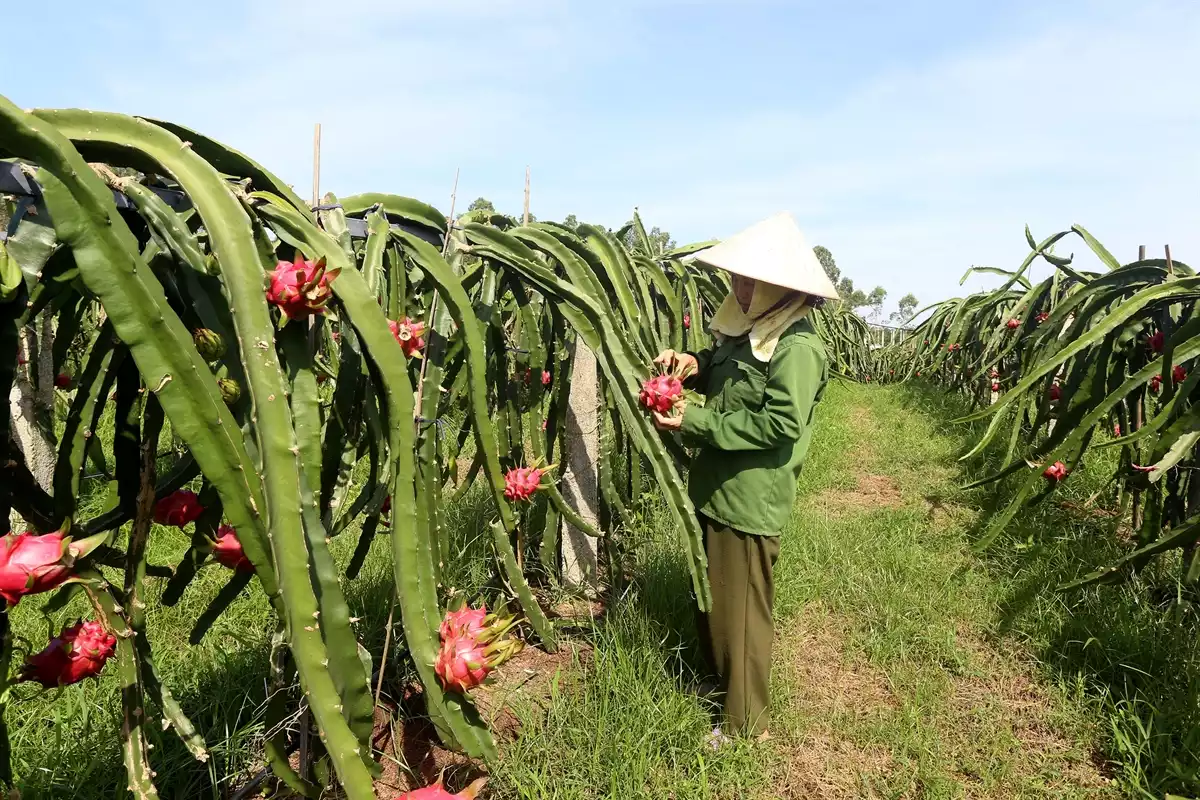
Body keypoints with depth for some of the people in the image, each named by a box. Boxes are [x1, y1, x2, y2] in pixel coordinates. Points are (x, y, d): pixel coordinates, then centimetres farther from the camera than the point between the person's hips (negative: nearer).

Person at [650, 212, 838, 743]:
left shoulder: (797, 346, -19)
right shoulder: (748, 329, 8)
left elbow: (780, 425, -25)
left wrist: (694, 421, -22)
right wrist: (695, 365, -2)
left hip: (749, 503, -9)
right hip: (715, 491, 9)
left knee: (741, 613, 5)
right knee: (709, 598, 22)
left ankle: (745, 723, 25)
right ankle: (718, 684, 44)